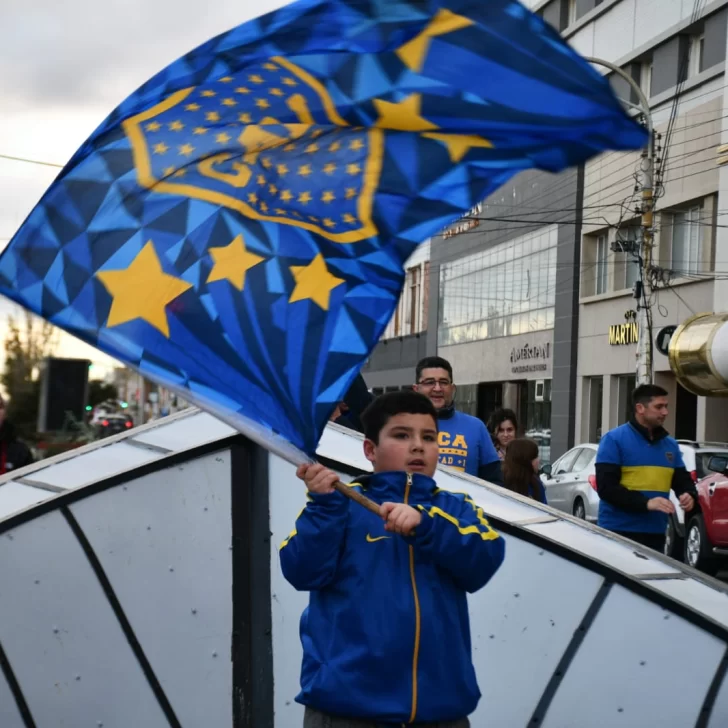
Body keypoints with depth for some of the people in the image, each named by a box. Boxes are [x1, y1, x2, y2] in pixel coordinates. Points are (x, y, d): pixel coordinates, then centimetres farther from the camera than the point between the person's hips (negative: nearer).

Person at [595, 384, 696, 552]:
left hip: (655, 533, 6)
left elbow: (682, 480, 19)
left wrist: (689, 494, -6)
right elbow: (606, 486, -14)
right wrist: (646, 503, -25)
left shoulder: (670, 444, 14)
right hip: (618, 531, -6)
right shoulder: (614, 439, -6)